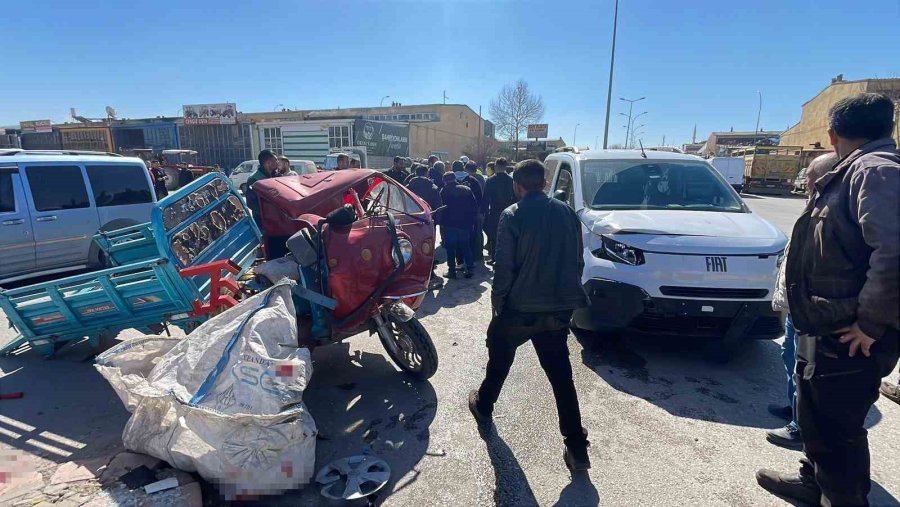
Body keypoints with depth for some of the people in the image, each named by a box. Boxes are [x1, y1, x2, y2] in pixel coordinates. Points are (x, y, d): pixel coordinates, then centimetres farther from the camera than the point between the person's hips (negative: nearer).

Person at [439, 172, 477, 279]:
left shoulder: (444, 191, -3)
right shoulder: (467, 189, 7)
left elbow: (442, 209, -8)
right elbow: (475, 207, 6)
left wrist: (442, 225, -3)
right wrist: (472, 221, 10)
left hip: (450, 225, -3)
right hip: (465, 223, 4)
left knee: (450, 248, 5)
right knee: (465, 247, 14)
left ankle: (452, 271, 5)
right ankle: (469, 269, 13)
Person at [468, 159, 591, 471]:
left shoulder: (513, 216, -12)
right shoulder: (566, 212, 3)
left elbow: (504, 266, -14)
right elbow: (577, 260, 7)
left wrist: (497, 302, -1)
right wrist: (566, 294, 16)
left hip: (520, 307, -4)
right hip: (560, 307, 4)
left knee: (499, 358, 21)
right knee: (561, 375, 11)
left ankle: (483, 406, 42)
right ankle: (577, 446, 14)